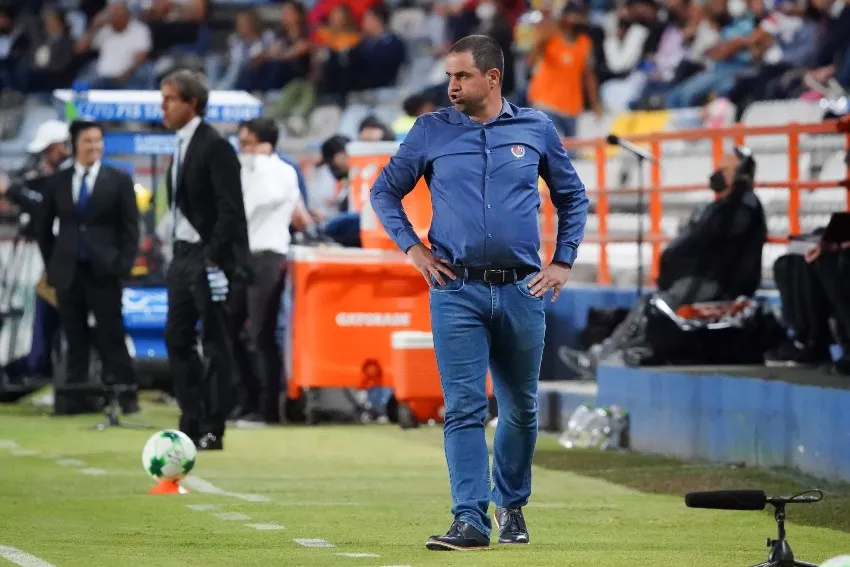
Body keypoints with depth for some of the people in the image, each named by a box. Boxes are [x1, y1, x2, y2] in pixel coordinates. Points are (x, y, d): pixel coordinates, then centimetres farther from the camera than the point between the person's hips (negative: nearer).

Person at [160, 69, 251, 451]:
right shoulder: (181, 145, 14)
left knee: (216, 345, -3)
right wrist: (176, 254, 12)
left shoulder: (215, 147, -13)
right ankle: (192, 422, 15)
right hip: (184, 254, 9)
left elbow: (230, 209, -17)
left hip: (212, 256, -9)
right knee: (177, 338, 9)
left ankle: (212, 430, 0)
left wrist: (215, 260, -20)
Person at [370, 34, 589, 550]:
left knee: (521, 409, 10)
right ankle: (471, 521, -13)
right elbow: (385, 191, 14)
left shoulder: (536, 128, 6)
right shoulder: (432, 131, 4)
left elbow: (572, 197, 16)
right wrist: (412, 248, 3)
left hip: (522, 291, 1)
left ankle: (512, 508, 27)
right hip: (457, 292, -1)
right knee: (464, 408, -9)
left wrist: (563, 262, 8)